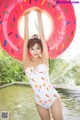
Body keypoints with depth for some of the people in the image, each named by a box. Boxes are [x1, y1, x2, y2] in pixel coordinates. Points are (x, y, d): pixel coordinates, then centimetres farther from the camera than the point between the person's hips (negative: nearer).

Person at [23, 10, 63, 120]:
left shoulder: (44, 59, -3)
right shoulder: (26, 62, 0)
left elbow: (42, 36, -6)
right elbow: (26, 38, -3)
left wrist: (39, 15, -3)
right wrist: (26, 17, -2)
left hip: (53, 98, -2)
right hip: (39, 102, 2)